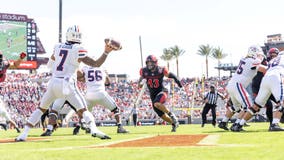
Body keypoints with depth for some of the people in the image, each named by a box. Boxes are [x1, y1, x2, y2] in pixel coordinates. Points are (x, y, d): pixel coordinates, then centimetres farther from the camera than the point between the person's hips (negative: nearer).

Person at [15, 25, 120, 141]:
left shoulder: (58, 47, 10)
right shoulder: (78, 50, -4)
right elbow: (96, 64, -7)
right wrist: (106, 52, -4)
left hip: (53, 82, 4)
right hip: (67, 84, -4)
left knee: (41, 108, 18)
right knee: (83, 110, 0)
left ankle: (24, 134, 11)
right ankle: (93, 129, -26)